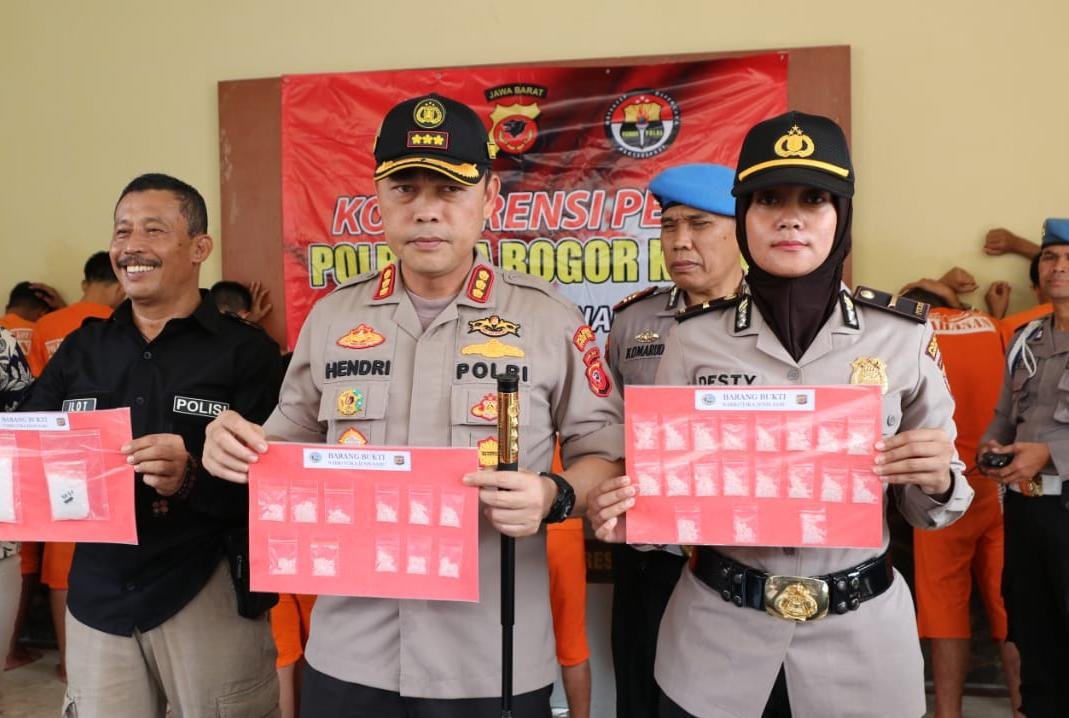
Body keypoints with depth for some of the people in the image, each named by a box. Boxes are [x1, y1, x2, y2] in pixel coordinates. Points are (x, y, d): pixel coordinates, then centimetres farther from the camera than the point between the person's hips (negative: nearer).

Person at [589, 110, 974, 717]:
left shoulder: (904, 335, -6)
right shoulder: (695, 338, -6)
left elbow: (929, 505, 3)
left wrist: (937, 480, -19)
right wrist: (630, 512, -19)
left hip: (861, 627, 0)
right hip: (717, 625, 0)